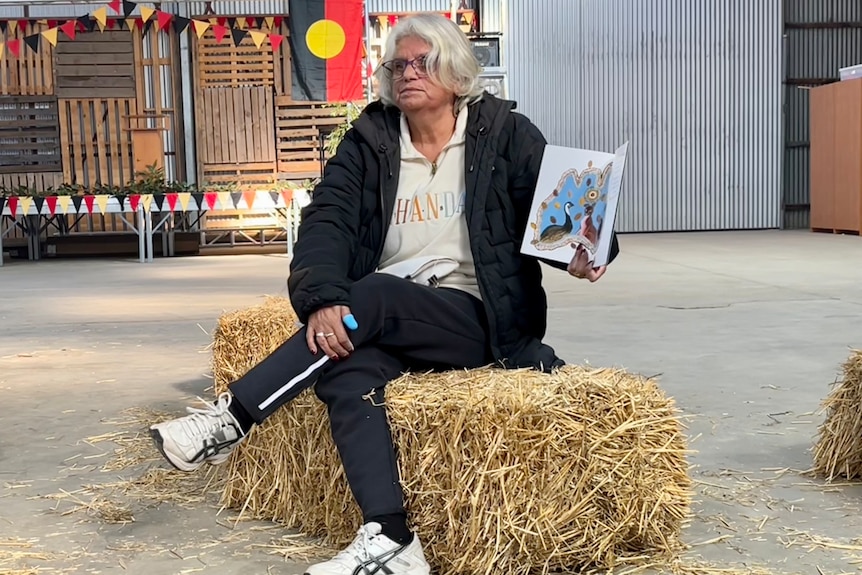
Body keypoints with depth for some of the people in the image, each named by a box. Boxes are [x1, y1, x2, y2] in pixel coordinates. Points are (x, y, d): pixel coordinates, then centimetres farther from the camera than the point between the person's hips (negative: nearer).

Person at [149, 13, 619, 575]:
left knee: (372, 296, -31)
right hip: (388, 322, 3)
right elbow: (327, 223, -4)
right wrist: (322, 299, -25)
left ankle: (232, 418, -26)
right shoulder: (369, 143, 9)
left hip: (478, 321, -2)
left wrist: (583, 250, -23)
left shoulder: (505, 134, 5)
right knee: (346, 371, -31)